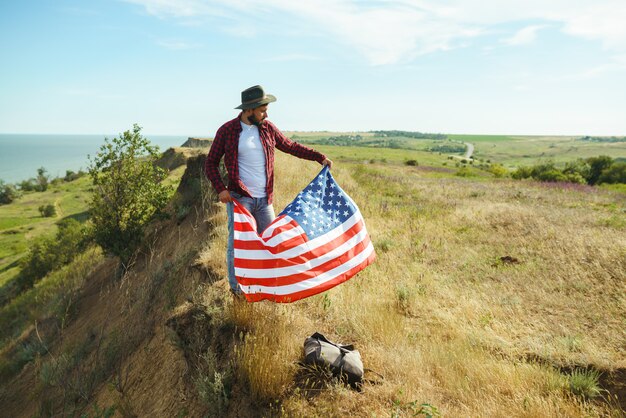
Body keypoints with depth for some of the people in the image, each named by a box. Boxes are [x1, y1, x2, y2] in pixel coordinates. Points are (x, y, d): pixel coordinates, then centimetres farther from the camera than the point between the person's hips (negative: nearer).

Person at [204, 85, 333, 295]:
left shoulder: (267, 128, 5)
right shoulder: (227, 131, -6)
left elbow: (291, 147, 14)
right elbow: (211, 163, 0)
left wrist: (320, 157, 7)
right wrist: (220, 189, -14)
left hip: (264, 199, 4)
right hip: (239, 198, -4)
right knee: (237, 243, 2)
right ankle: (236, 288, 20)